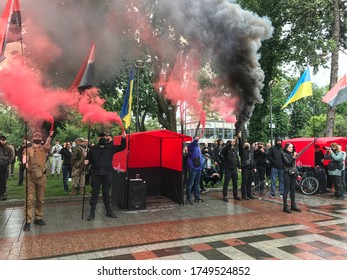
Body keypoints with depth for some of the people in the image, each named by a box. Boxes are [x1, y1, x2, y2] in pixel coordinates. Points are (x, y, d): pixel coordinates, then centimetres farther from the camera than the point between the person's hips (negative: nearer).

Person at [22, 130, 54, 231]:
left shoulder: (44, 149, 8)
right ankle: (28, 221, -2)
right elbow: (25, 158, -13)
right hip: (30, 176, -2)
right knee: (29, 199, -5)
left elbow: (48, 143, -14)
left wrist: (50, 135, -35)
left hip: (42, 176, 2)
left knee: (40, 199, 10)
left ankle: (38, 218, 22)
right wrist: (25, 163, -37)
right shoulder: (28, 149, 5)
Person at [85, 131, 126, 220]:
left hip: (107, 174, 1)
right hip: (96, 174, -1)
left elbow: (122, 147, 6)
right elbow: (88, 159, 10)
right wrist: (86, 162, -13)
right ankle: (92, 213, 13)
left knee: (106, 193, 11)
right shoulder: (93, 148, 3)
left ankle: (109, 211, 22)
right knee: (94, 193, 4)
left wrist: (123, 138, -8)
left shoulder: (111, 148, 5)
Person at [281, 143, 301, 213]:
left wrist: (297, 173, 16)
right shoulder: (284, 154, -4)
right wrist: (293, 157, -27)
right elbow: (287, 162, -16)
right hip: (287, 173, -6)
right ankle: (285, 207, -2)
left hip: (293, 173, 6)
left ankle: (293, 205, 18)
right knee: (286, 189, -5)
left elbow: (294, 165, 18)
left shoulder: (292, 154, 13)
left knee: (293, 189, 10)